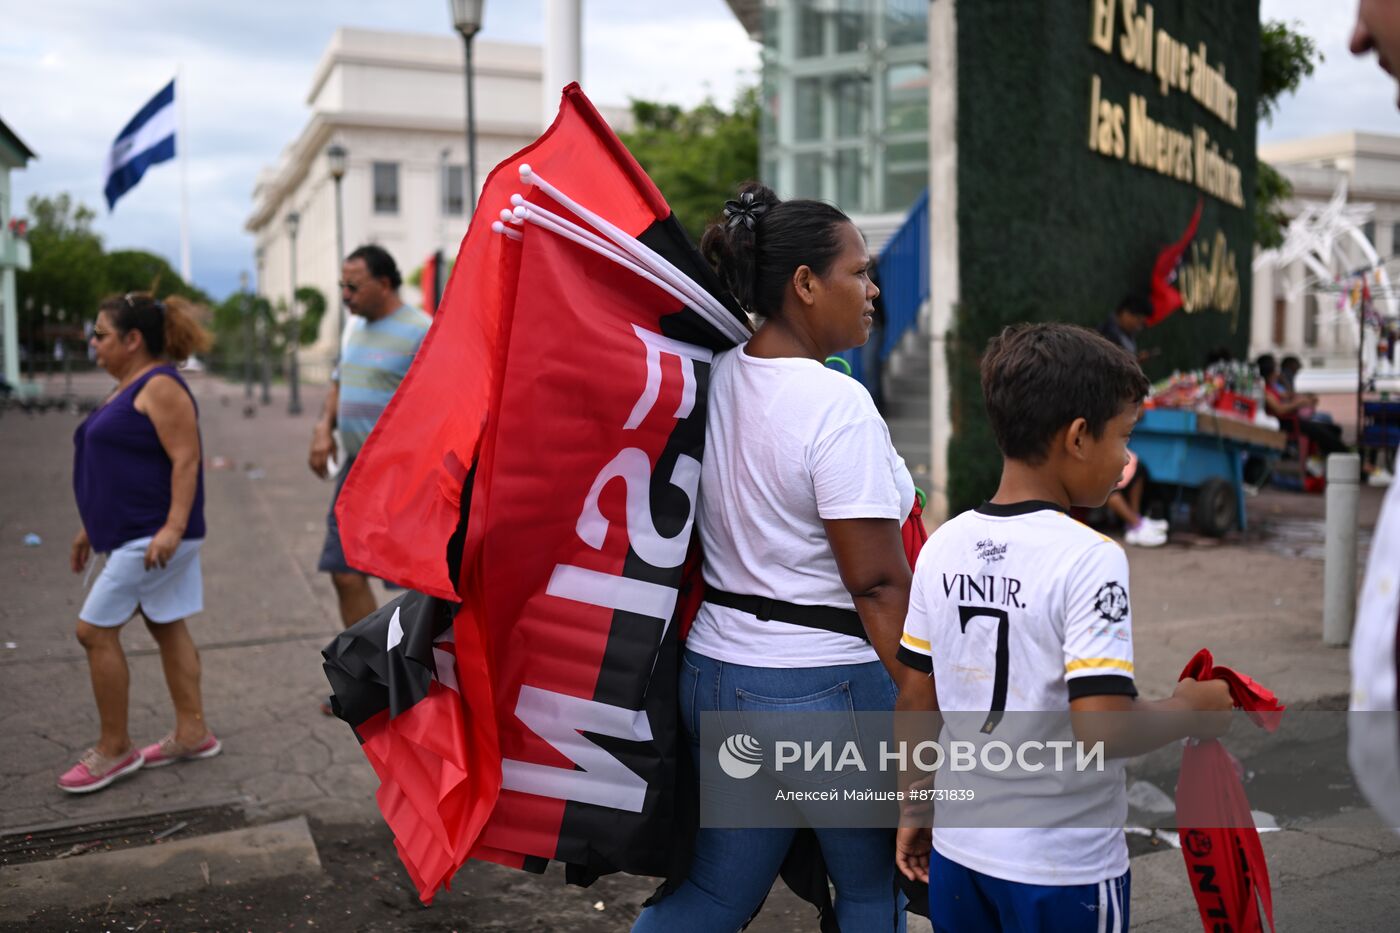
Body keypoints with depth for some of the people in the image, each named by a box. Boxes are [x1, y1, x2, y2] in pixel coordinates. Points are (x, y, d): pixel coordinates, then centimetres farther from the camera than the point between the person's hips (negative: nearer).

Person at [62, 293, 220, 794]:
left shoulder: (160, 387, -14)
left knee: (95, 629, -5)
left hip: (152, 536, -10)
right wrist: (91, 527, 22)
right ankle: (192, 733, 20)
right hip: (134, 534, 10)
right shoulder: (129, 387, 15)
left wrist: (173, 526, -29)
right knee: (167, 626, 12)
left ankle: (114, 748, 7)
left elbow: (186, 459, -22)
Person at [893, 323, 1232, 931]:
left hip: (957, 850, 5)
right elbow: (1101, 728, -25)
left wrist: (914, 812, 15)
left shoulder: (943, 546, -2)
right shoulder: (1089, 559, -20)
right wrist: (1191, 709, -7)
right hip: (1062, 869, -5)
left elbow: (916, 701, 3)